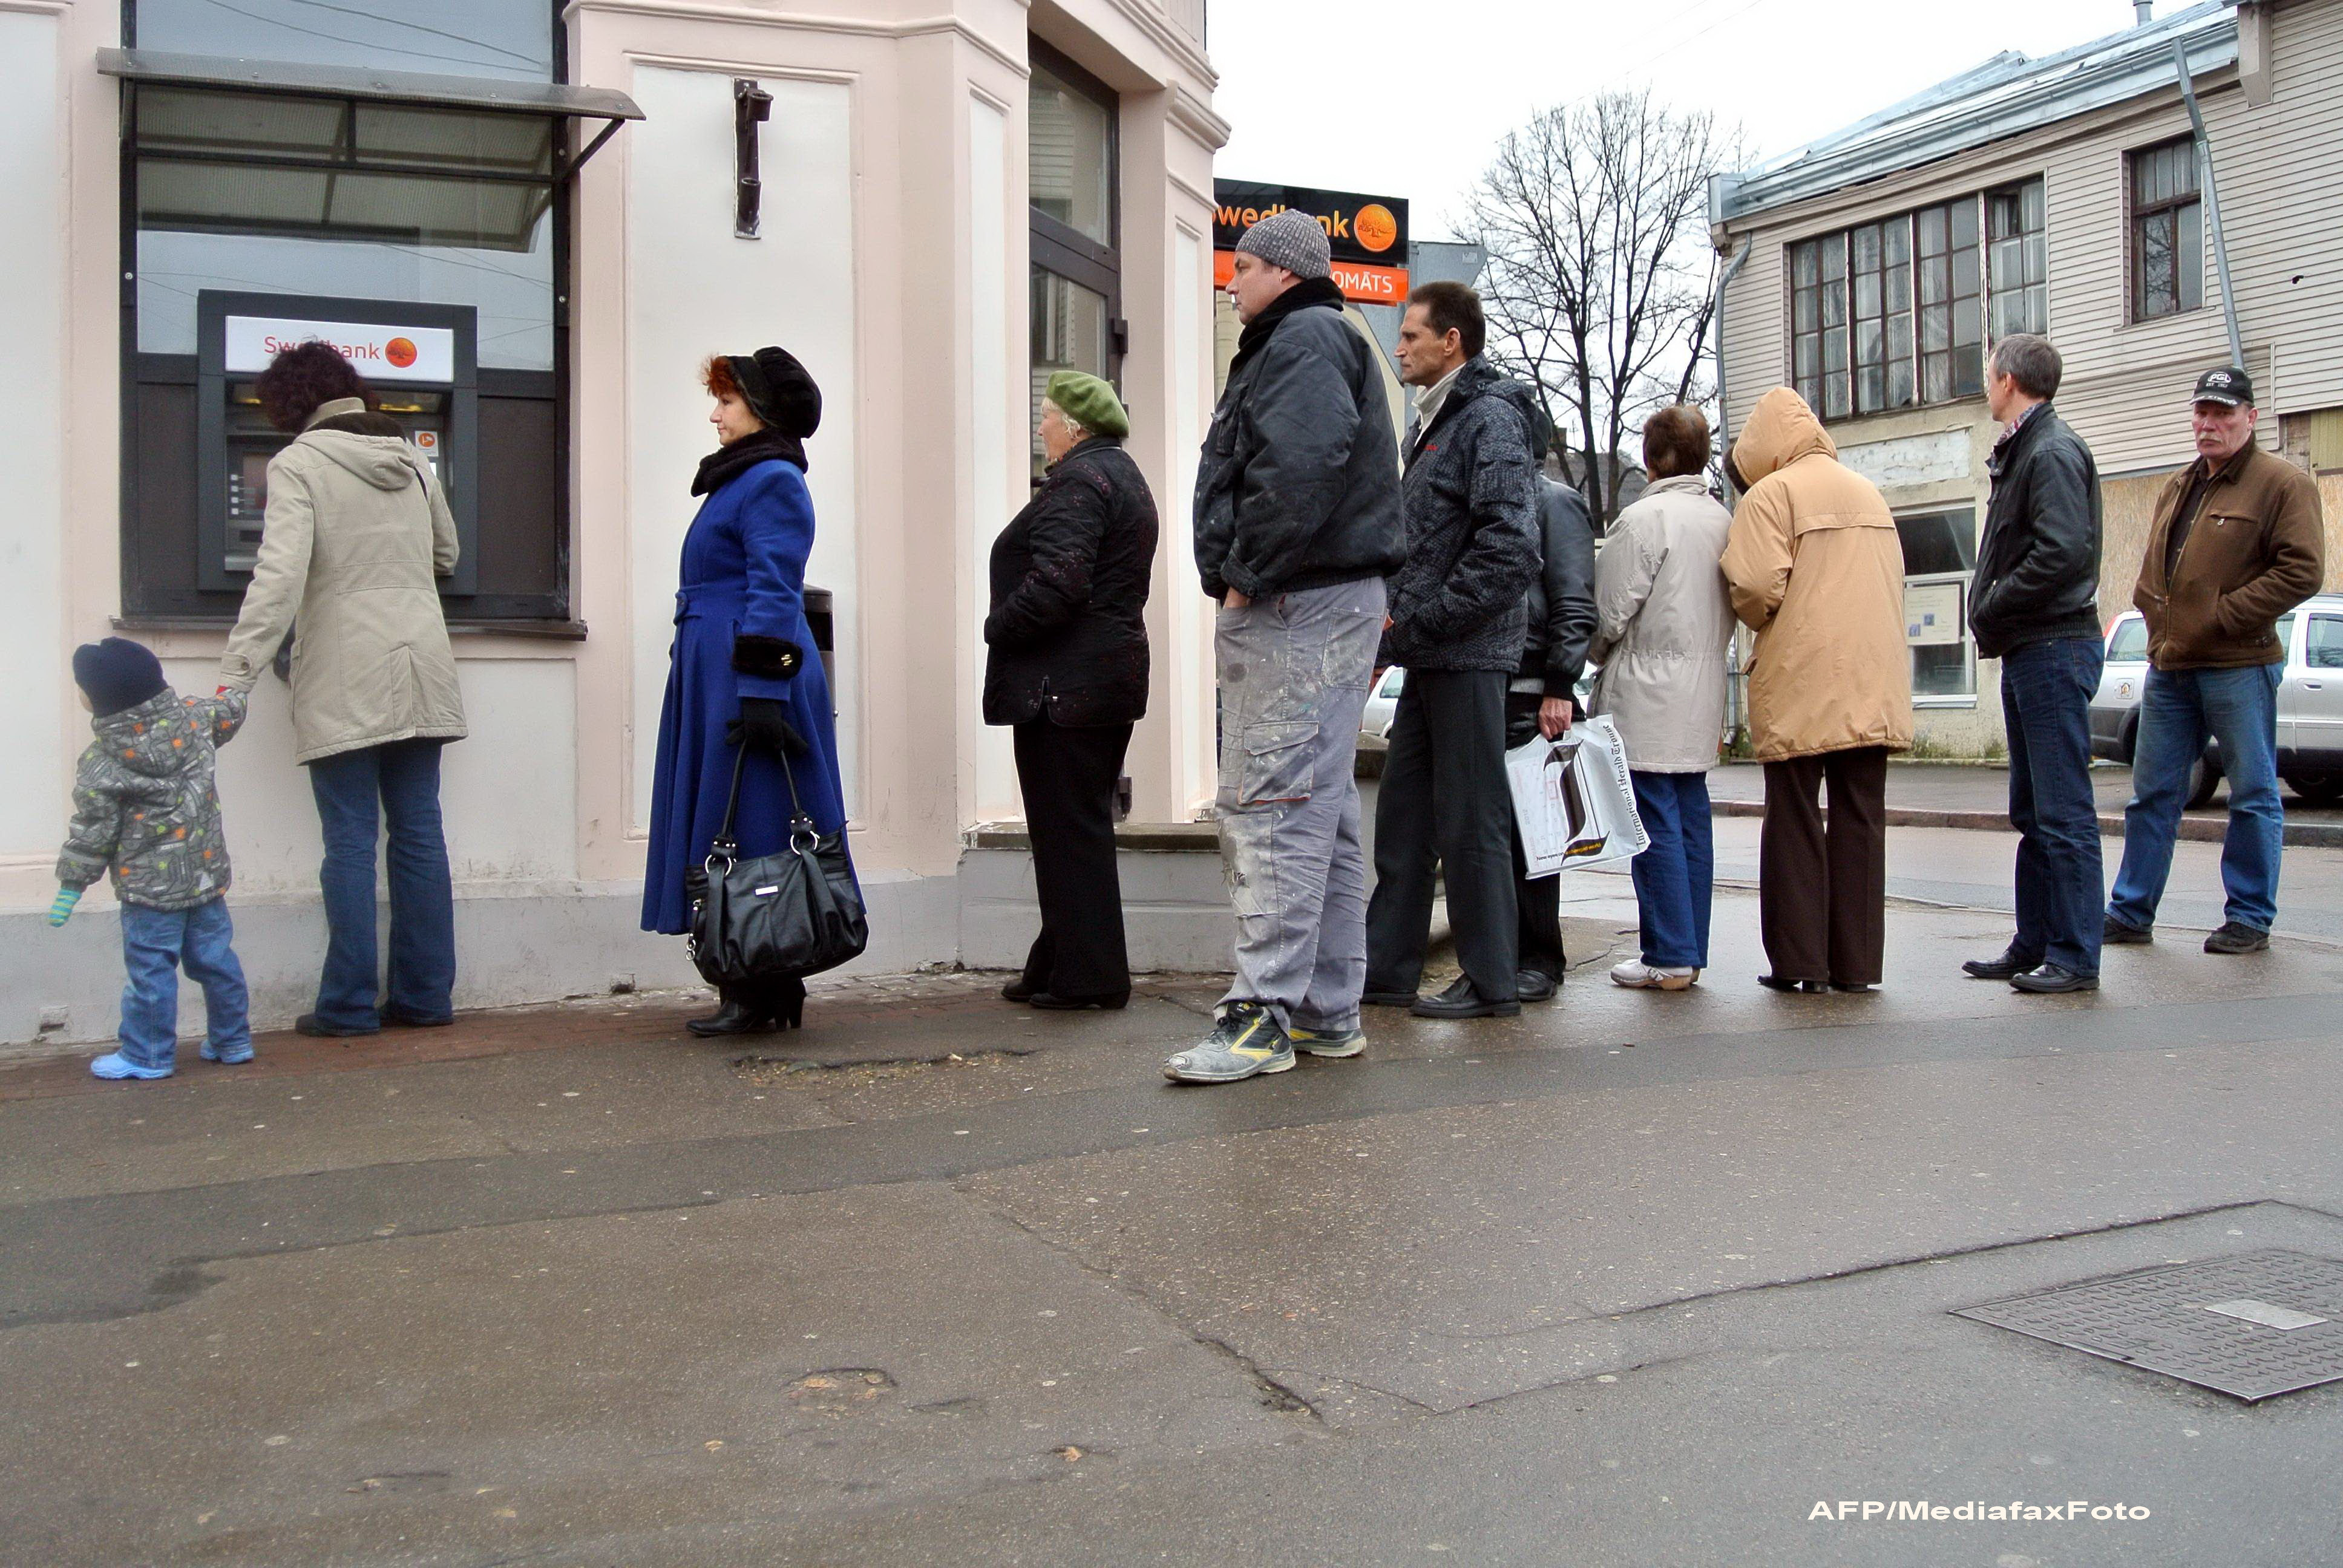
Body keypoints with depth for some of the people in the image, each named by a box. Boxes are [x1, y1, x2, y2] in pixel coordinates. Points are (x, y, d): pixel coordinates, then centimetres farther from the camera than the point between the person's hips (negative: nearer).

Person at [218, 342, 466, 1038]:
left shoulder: (298, 466, -7)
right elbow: (446, 556, 23)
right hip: (422, 673, 5)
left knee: (351, 840, -1)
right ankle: (425, 995, 12)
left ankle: (348, 1003, 4)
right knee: (419, 832, 8)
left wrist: (236, 675, -19)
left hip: (344, 681, -5)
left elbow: (279, 577, -18)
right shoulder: (411, 459, 11)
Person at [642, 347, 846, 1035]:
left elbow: (774, 595, -18)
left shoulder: (773, 482, -10)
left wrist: (760, 692, -23)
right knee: (728, 833, 11)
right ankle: (753, 991, 16)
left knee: (750, 835, -6)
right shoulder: (739, 479, 20)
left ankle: (760, 997, 0)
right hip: (714, 682, 10)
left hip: (745, 684, -10)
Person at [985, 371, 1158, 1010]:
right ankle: (1059, 966, 24)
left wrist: (998, 628, -12)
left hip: (1063, 683, -11)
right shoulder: (1125, 475, 19)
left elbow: (1059, 581, -26)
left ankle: (1087, 976, 1)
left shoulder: (1077, 482, -14)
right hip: (1116, 673, 11)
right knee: (1084, 827, 15)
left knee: (1068, 831, -4)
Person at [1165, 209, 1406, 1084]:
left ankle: (1264, 1015, -9)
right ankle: (1329, 1011, 19)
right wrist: (1245, 582, 13)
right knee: (1320, 812, 12)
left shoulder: (1305, 340, -7)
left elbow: (1303, 466, -24)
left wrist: (1247, 574, -19)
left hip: (1296, 608, -11)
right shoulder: (1297, 344, 26)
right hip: (1299, 608, 11)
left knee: (1269, 809, -11)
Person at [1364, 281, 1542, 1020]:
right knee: (1402, 818, 12)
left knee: (1471, 820, -2)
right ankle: (1386, 970, 20)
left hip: (1469, 654, -9)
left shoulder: (1490, 418, -11)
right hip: (1429, 657, 9)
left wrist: (1424, 620, -18)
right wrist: (1397, 635, 13)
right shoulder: (1431, 422, 19)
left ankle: (1491, 981, 8)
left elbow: (1511, 549, -21)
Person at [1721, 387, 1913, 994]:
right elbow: (1893, 585, 18)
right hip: (1873, 685, 6)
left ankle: (1800, 963, 2)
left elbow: (1757, 585, -16)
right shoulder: (1869, 492, 17)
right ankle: (1856, 963, 7)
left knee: (1794, 823, 1)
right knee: (1860, 820, 7)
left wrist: (1762, 625, 5)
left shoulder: (1771, 494, -5)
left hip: (1801, 683, -6)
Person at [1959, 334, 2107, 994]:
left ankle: (2076, 957, -2)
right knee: (2032, 811, 14)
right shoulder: (2018, 451, 18)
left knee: (2063, 813, -7)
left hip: (2055, 649, -11)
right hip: (2027, 650, 11)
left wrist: (1991, 609, -14)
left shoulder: (2054, 451, -13)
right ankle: (2034, 945, 22)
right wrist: (1992, 616, 7)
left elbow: (2063, 552, -24)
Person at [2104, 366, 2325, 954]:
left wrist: (2222, 616, -15)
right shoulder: (2175, 489, 18)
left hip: (2240, 666, -7)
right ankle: (2130, 912, 15)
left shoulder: (2282, 483, -4)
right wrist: (2160, 623, 7)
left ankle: (2250, 917, 11)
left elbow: (2303, 570, -12)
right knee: (2152, 793, 8)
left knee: (2254, 795, 3)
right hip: (2170, 665, 7)